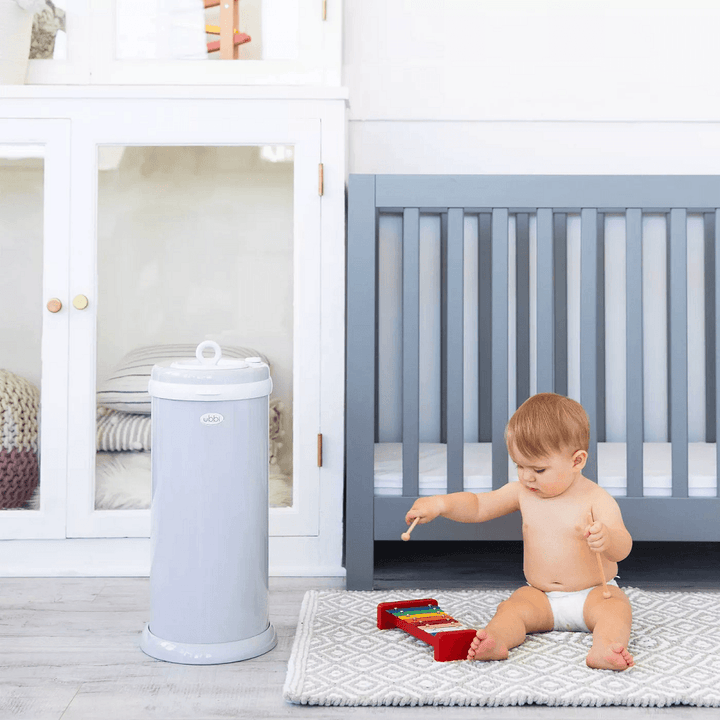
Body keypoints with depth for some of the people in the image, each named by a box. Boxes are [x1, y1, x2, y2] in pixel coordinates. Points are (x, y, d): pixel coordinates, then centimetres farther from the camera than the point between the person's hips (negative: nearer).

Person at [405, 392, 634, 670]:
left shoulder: (597, 499, -11)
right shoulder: (522, 493, 3)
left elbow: (622, 549, -20)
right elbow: (478, 506, 6)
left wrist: (607, 539, -45)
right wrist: (440, 503, -12)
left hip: (593, 594, -3)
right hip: (540, 596, 3)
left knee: (616, 607, -32)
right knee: (511, 608, -24)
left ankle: (604, 648, -55)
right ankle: (496, 639, -50)